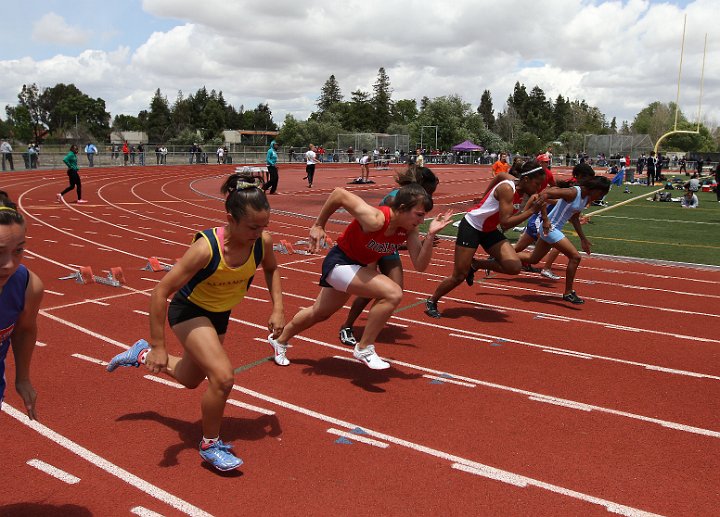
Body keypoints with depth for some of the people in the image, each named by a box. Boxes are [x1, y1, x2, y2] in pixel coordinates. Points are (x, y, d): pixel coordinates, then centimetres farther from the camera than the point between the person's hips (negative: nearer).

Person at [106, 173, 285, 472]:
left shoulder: (263, 241, -22)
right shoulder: (206, 248, -37)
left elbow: (271, 269, 4)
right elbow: (160, 293, -31)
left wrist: (277, 308, -7)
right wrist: (158, 347, -29)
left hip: (219, 315, 6)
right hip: (188, 312, -6)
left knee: (191, 379, 24)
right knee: (223, 377, -25)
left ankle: (142, 355, 50)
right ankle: (210, 445, 1)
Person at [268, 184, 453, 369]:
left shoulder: (408, 229, -11)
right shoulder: (375, 219, -32)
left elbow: (420, 265, -12)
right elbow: (339, 194, -26)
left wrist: (431, 235, -25)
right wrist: (318, 225, -17)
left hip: (359, 266, 8)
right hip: (339, 262, -8)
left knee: (320, 313, 26)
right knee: (393, 293, -26)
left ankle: (279, 340, 51)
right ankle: (364, 349, -10)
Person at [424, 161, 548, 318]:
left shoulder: (519, 190, 0)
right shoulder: (507, 189, -25)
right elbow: (505, 222, -29)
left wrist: (528, 205, -5)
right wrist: (531, 211, -30)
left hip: (489, 230, 8)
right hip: (471, 227, -8)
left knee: (514, 267, -11)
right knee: (459, 276, -3)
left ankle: (477, 265, 12)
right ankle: (432, 302, 20)